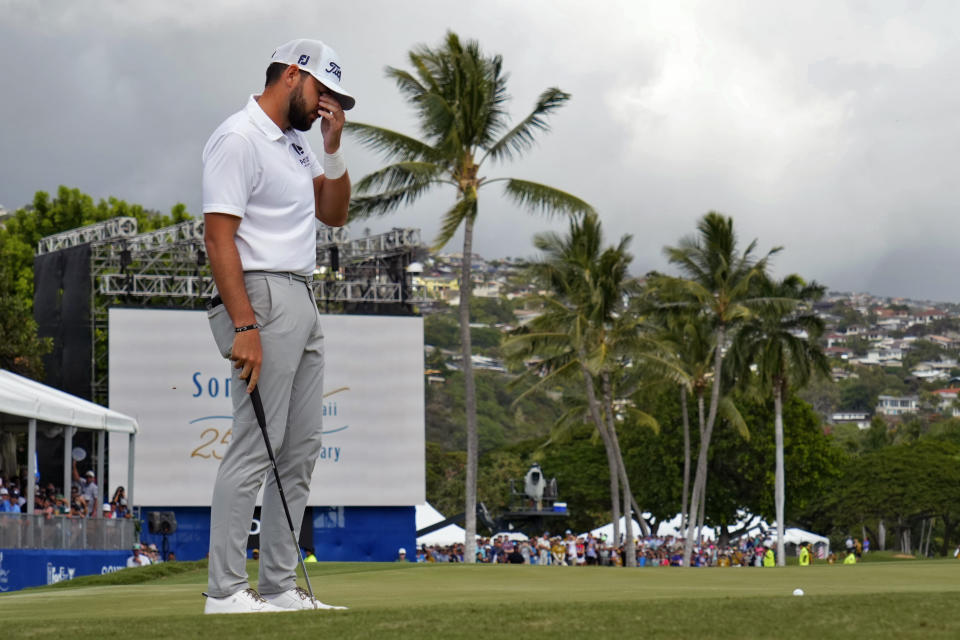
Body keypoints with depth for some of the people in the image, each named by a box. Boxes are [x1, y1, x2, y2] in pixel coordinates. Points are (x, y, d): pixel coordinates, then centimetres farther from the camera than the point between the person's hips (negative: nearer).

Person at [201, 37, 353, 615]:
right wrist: (244, 326, -22)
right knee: (256, 445, -12)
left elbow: (335, 214, 20)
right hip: (264, 298, -10)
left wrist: (333, 150, 6)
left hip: (303, 302, 10)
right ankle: (225, 590, -10)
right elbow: (219, 237, -16)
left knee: (301, 450, 8)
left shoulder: (295, 144, 18)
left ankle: (280, 585, 12)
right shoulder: (239, 140, -10)